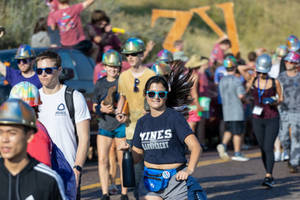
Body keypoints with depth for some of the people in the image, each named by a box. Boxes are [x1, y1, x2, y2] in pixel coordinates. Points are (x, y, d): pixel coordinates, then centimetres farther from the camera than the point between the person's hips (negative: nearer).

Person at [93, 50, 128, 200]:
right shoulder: (100, 83, 9)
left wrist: (116, 109, -15)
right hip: (104, 125, 3)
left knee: (123, 161, 2)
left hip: (121, 125, -3)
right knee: (102, 160, -3)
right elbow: (94, 106, 15)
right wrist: (101, 109, -7)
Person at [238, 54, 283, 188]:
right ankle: (270, 176, 19)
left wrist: (276, 102, -12)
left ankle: (268, 177, -19)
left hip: (272, 118, -3)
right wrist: (253, 67, 3)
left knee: (268, 147, -14)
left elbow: (281, 97, 9)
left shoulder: (274, 82, -3)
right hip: (257, 119, 3)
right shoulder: (252, 80, 2)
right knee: (262, 149, 7)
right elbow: (240, 68, -8)